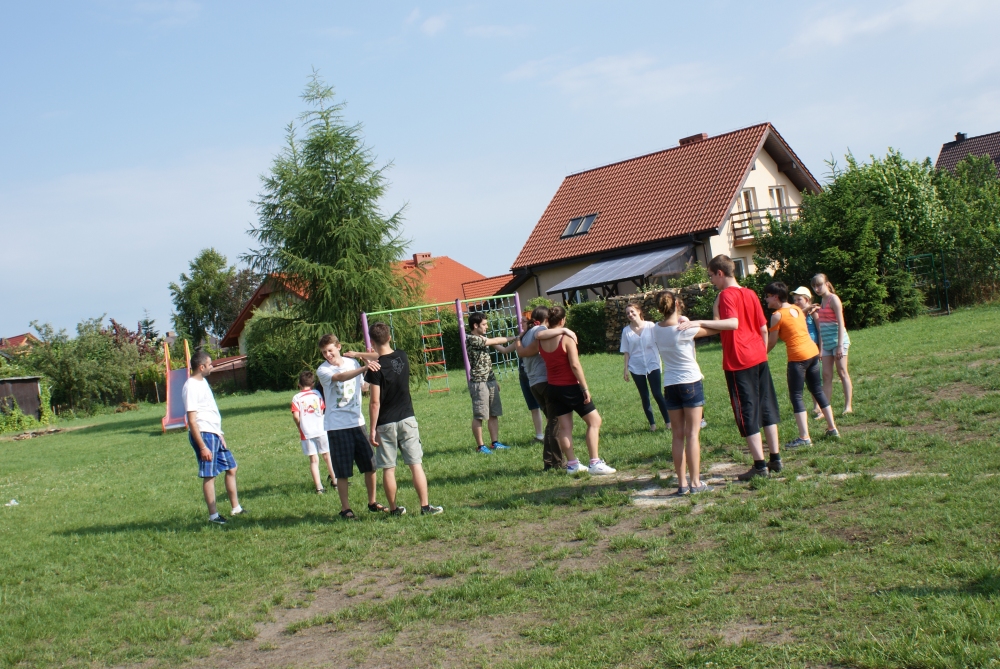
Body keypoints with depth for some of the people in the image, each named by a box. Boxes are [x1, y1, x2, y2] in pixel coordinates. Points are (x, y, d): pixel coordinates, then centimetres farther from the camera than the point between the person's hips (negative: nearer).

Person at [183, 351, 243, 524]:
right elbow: (192, 420, -20)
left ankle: (236, 508, 22)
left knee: (231, 468, 13)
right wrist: (202, 447, -23)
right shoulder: (191, 387, -17)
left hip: (215, 433, 10)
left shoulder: (203, 382, 13)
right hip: (204, 434, -10)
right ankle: (213, 515, 8)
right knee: (209, 475, -1)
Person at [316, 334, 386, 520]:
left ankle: (372, 502, 23)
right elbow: (340, 377, -31)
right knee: (343, 471, 0)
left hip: (357, 422, 4)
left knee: (370, 465, 6)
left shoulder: (352, 362, 7)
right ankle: (345, 508, 13)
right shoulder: (323, 370, -8)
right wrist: (364, 368, -43)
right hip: (337, 426, -4)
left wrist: (368, 367, 3)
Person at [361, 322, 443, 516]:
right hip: (407, 419, 4)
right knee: (416, 464, 5)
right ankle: (425, 506, 4)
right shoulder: (402, 357, 2)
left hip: (386, 424, -4)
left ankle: (393, 509, 15)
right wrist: (359, 354, 30)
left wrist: (372, 429, -9)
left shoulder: (376, 368, -14)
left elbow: (375, 402, -15)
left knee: (388, 469, 7)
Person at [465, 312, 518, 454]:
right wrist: (513, 338, -5)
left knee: (494, 414, 9)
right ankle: (480, 446, 5)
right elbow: (494, 341, -14)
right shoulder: (471, 339, -12)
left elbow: (503, 350, 15)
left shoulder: (484, 339, 15)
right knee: (479, 416, -1)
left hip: (490, 381, 8)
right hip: (478, 383, -8)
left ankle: (495, 442, 16)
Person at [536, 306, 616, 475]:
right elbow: (575, 365, -20)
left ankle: (572, 464, 12)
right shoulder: (567, 338, -16)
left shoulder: (540, 340, -2)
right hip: (570, 387, -6)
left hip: (553, 388, 6)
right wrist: (585, 388, -16)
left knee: (565, 426, 10)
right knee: (594, 421, 2)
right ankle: (595, 463, -4)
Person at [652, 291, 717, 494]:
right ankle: (695, 483, 0)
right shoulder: (684, 329, -15)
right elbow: (713, 330, -5)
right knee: (692, 434, -1)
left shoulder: (655, 331, 0)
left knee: (678, 434, 9)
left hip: (670, 385, 5)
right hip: (691, 382, -5)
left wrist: (678, 320, 10)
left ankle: (682, 483, 11)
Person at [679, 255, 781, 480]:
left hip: (738, 363, -7)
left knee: (748, 414, 0)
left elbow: (733, 323, -30)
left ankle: (760, 465, 3)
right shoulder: (750, 294, 10)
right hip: (759, 359, 7)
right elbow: (763, 328, 13)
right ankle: (775, 459, 20)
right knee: (767, 408, 13)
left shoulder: (727, 295, -12)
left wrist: (699, 323, -35)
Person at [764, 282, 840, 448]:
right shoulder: (797, 309, 14)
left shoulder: (777, 315, -8)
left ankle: (804, 437, -8)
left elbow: (771, 342, -4)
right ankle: (832, 428, 25)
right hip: (813, 352, 8)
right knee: (818, 391, 18)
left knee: (796, 396, -3)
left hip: (798, 357, -8)